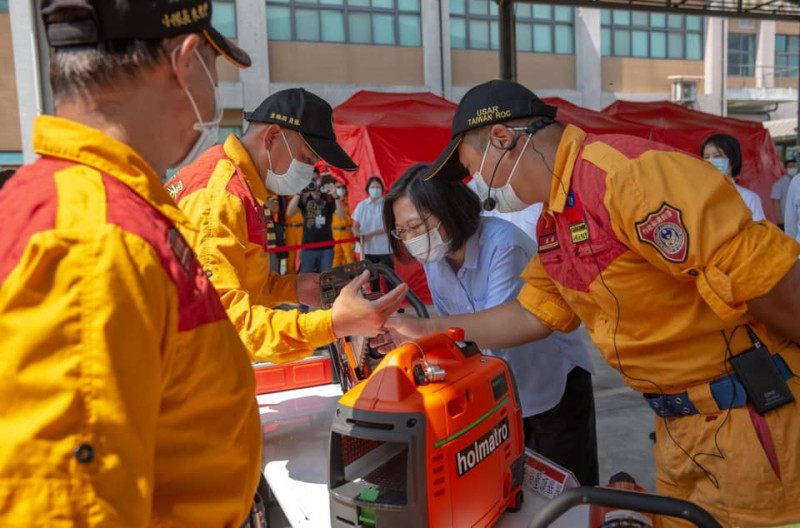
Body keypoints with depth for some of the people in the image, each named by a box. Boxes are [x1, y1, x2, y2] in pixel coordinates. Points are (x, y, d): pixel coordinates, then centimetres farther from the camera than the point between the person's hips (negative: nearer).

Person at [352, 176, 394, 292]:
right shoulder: (362, 205, 6)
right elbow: (355, 225, 6)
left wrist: (372, 234, -19)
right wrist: (357, 232, -17)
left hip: (384, 248, -3)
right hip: (367, 248, 3)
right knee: (372, 278, 12)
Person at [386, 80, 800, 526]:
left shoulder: (625, 171, -23)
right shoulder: (553, 224, 7)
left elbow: (764, 274, -25)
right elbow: (532, 315, 12)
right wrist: (428, 330, 13)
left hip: (750, 415, -9)